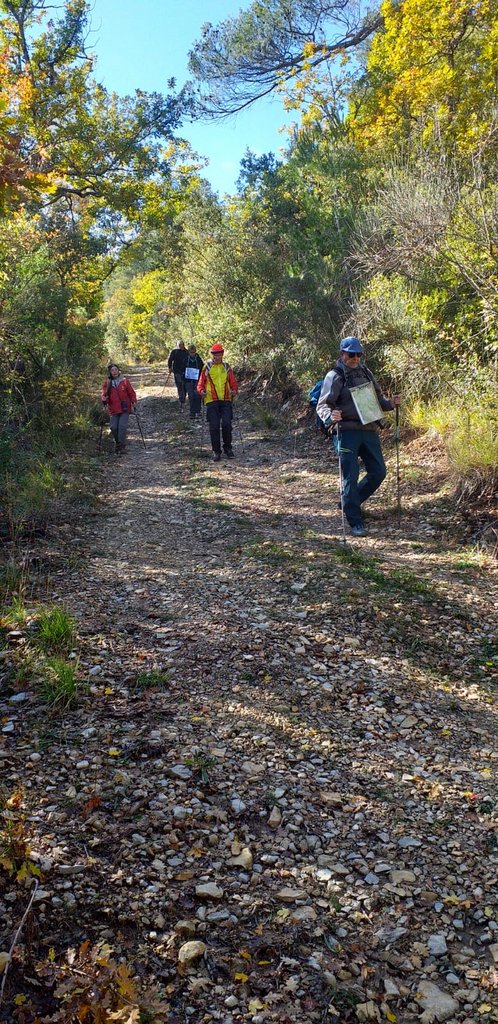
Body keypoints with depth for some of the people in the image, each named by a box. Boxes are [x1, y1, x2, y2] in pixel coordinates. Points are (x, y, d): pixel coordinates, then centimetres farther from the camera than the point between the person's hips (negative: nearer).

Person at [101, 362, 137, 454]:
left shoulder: (124, 381, 2)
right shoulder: (107, 383, 5)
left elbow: (131, 393, 6)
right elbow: (104, 395, 8)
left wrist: (134, 403, 1)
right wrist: (104, 400, -14)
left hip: (125, 408, -2)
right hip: (113, 409, 2)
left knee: (122, 426, -15)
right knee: (113, 427, -6)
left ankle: (121, 446, -9)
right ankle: (118, 442, 18)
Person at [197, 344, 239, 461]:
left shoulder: (227, 367, 12)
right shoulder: (207, 367, 8)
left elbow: (234, 384, 14)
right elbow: (200, 384, 8)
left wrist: (234, 390, -8)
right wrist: (201, 391, -13)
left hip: (226, 400, 1)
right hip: (212, 401, -1)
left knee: (226, 424, -10)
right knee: (214, 427, -3)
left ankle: (228, 448, 10)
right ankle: (216, 451, 8)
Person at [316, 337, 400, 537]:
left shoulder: (365, 372, 16)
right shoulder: (335, 376, -2)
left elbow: (377, 397, 24)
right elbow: (322, 405, -7)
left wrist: (390, 403, 4)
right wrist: (330, 416, -29)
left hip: (370, 430, 6)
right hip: (348, 432, -6)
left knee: (378, 472, 7)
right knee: (351, 476, -6)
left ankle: (351, 501, 28)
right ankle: (355, 523, 1)